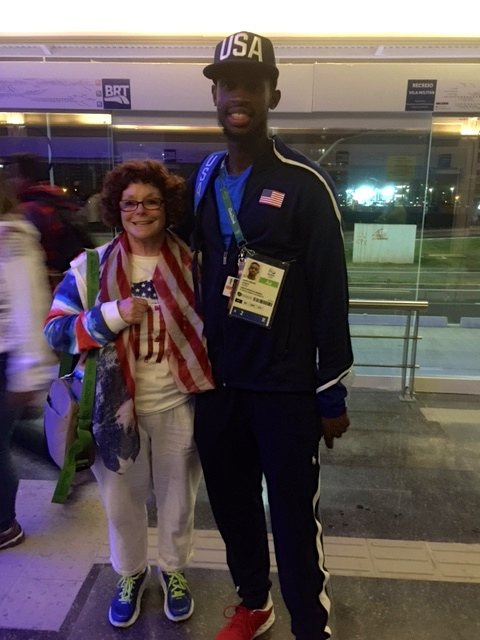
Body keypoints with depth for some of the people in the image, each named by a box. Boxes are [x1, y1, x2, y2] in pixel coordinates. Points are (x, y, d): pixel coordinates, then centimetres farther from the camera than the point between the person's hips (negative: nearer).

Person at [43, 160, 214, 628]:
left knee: (177, 496, 18)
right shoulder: (92, 265, -5)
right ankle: (130, 573, 46)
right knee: (121, 499, 18)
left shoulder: (193, 264, -3)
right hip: (117, 407, 0)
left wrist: (211, 395, -3)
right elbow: (55, 330, -7)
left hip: (178, 404, 0)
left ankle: (173, 569, 46)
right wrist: (113, 315, -22)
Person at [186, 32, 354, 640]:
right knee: (231, 504, 18)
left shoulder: (304, 183, -9)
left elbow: (331, 293, -9)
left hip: (285, 385, -5)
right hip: (218, 380, 5)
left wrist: (332, 393, -7)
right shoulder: (203, 178, 8)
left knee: (293, 519, 6)